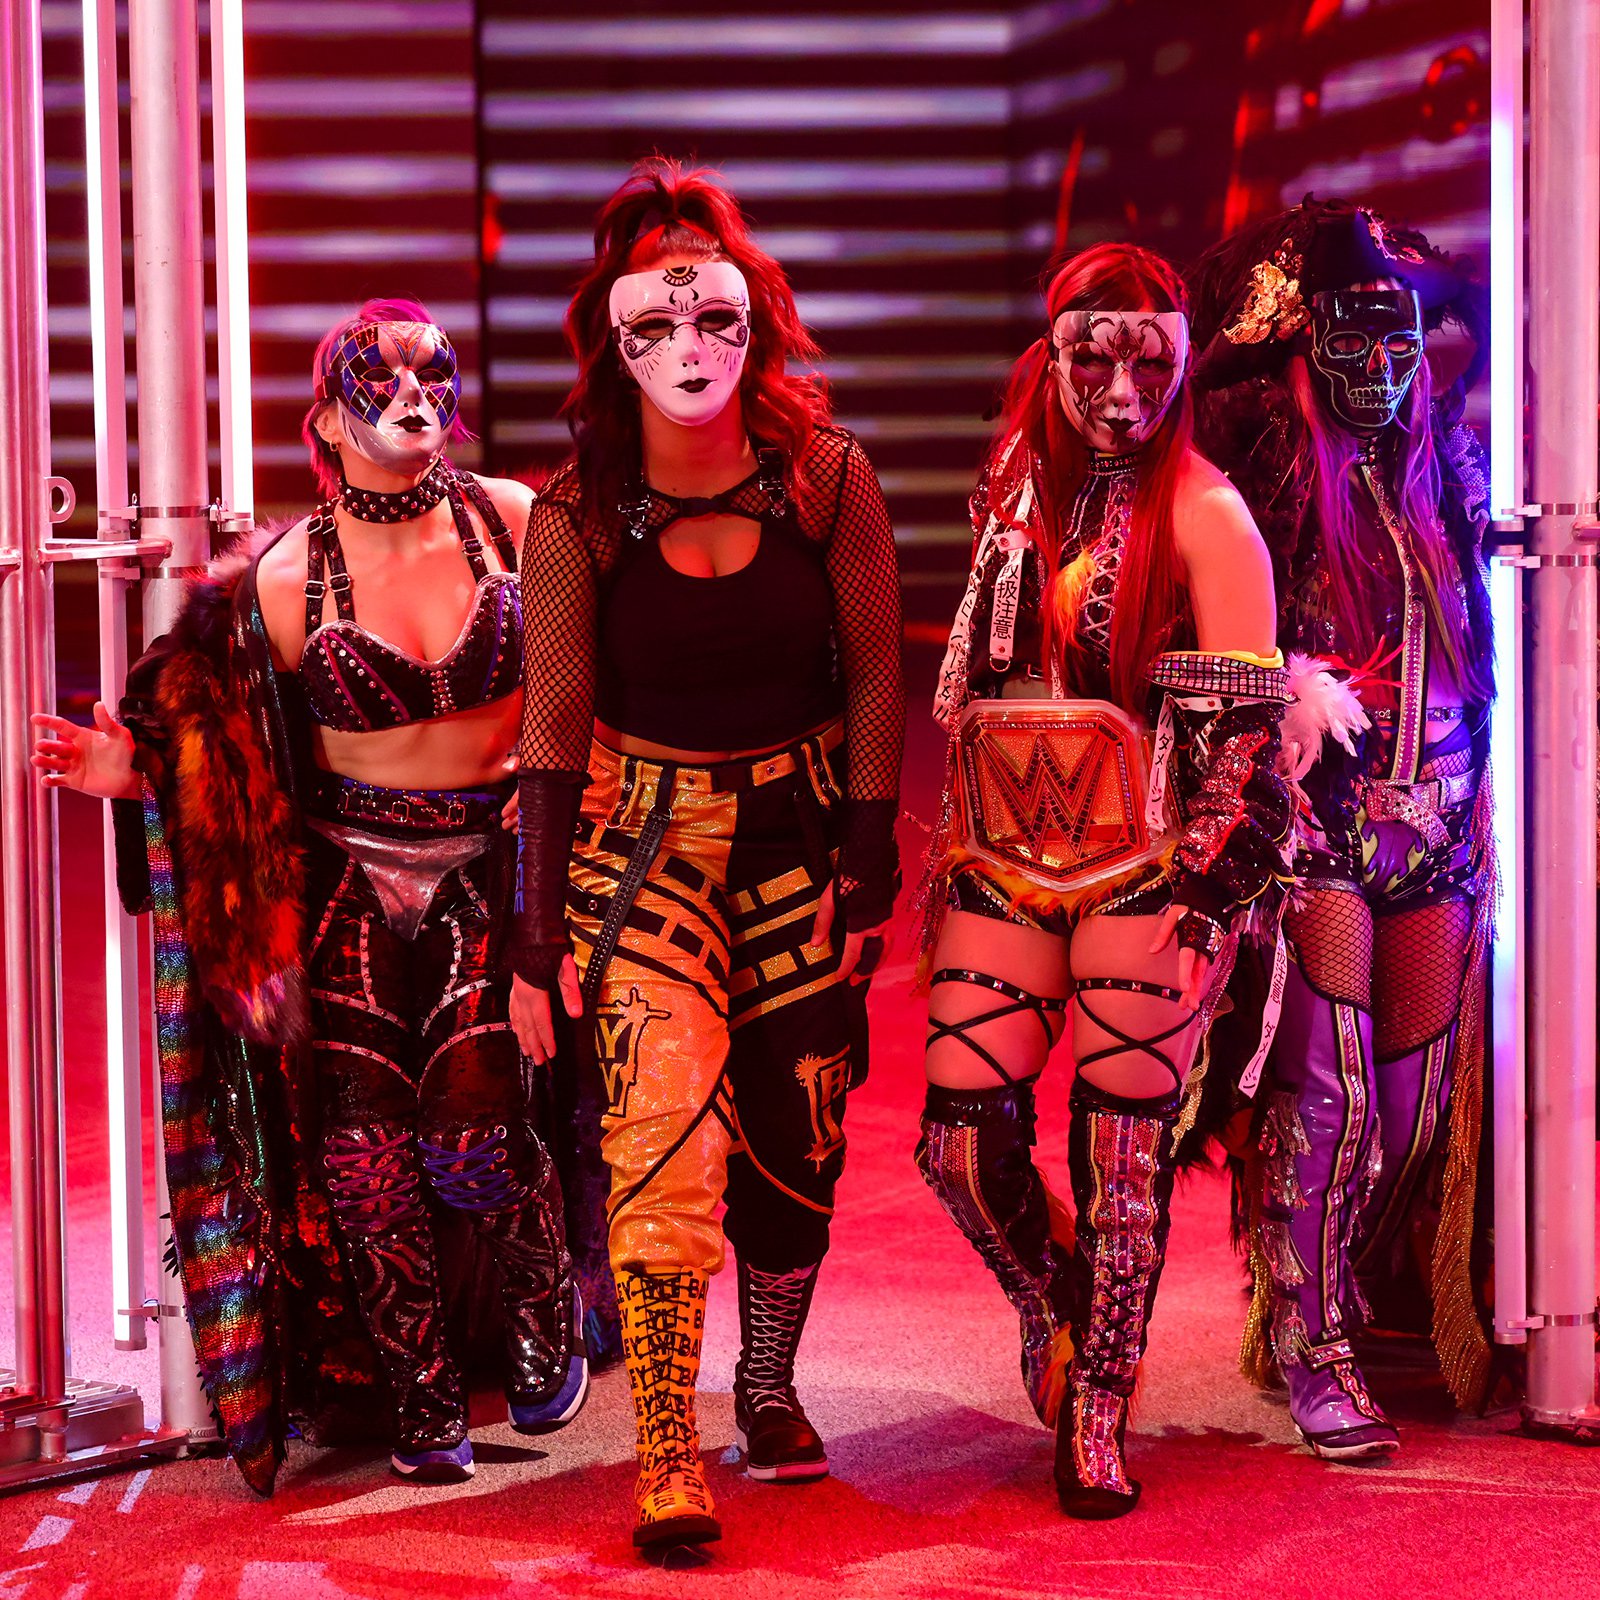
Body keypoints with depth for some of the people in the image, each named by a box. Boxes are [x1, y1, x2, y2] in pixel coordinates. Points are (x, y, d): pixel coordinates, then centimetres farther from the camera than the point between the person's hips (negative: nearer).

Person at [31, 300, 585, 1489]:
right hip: (351, 879, 1)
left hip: (493, 867, -1)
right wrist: (137, 770, -10)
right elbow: (251, 773, 4)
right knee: (363, 1137, -9)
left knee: (471, 1125, -14)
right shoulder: (284, 580, -2)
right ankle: (424, 1389, 9)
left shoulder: (510, 520, -1)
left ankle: (547, 1312, 15)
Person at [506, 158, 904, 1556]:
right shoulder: (578, 513, -9)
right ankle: (669, 1459, -12)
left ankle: (770, 1385, 31)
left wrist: (873, 871, -2)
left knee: (795, 1132, 6)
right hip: (642, 835, -2)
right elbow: (556, 721, -4)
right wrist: (540, 937, -5)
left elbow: (876, 677, 1)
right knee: (662, 1127, -16)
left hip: (800, 828, 2)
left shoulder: (828, 481, -7)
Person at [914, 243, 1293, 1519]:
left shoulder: (1204, 515, -3)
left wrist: (1206, 886, -12)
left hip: (1144, 873, -4)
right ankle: (1051, 1301, 26)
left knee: (1122, 1148, -2)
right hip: (1007, 866, 4)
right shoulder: (1014, 496, 12)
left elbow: (1244, 721, -6)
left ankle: (1097, 1411, 11)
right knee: (962, 1131, -3)